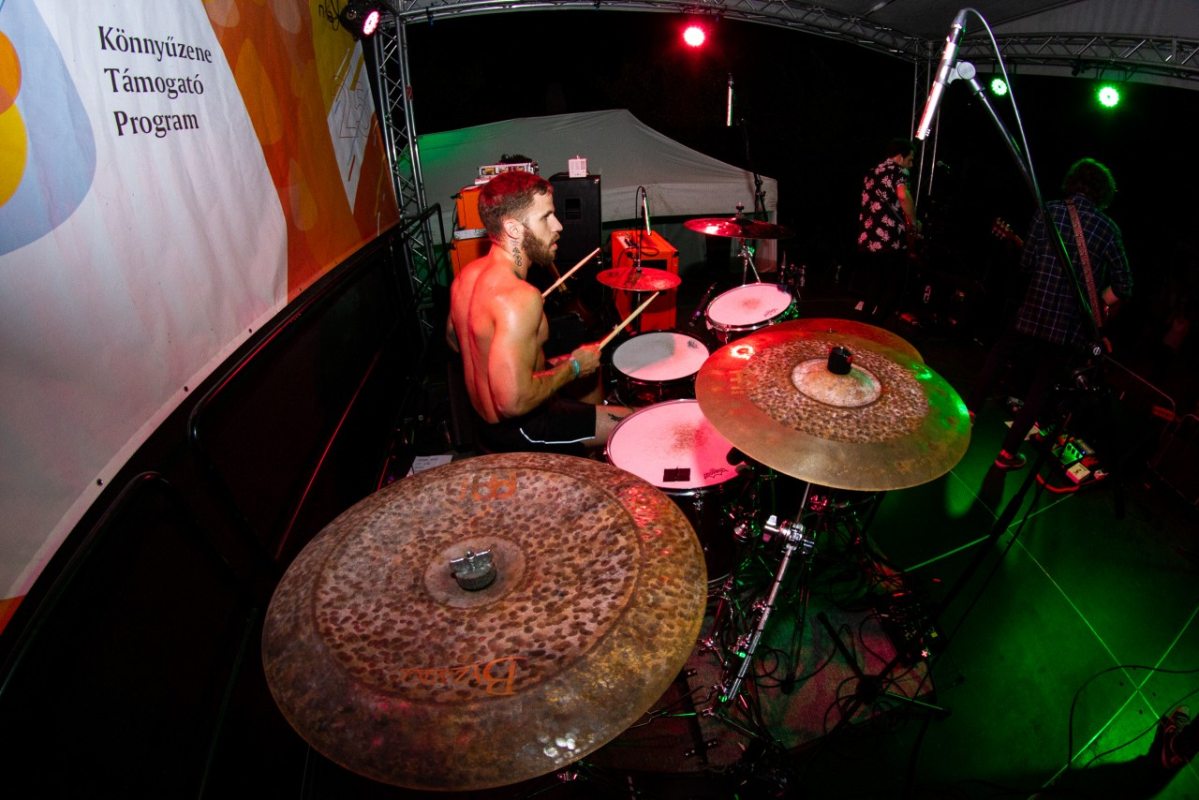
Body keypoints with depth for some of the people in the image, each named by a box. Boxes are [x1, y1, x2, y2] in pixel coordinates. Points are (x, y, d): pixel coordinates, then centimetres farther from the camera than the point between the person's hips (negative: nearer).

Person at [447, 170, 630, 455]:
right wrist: (573, 367, -21)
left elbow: (453, 337, 15)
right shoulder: (518, 296, -33)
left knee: (593, 373, 29)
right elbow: (515, 402, -37)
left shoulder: (468, 274, -3)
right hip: (517, 430, -9)